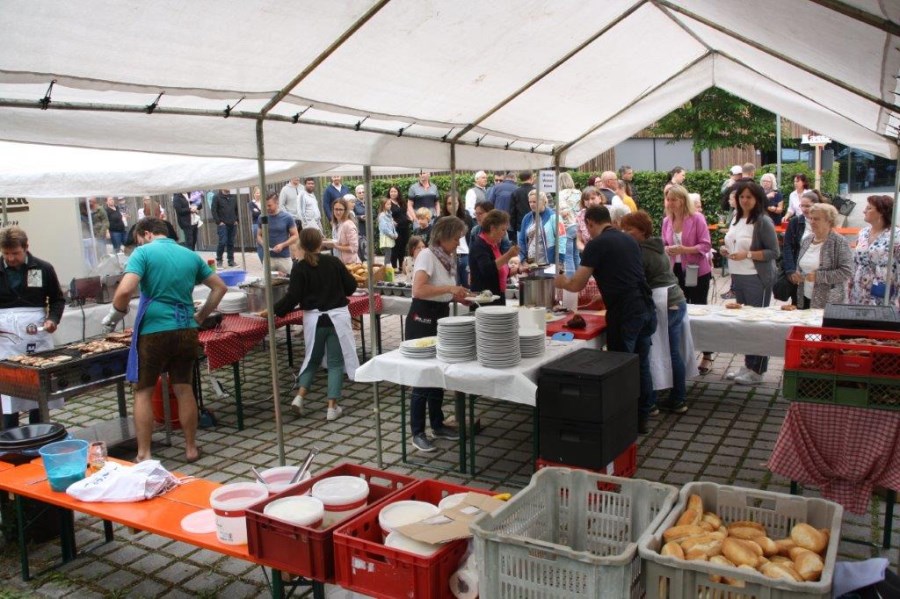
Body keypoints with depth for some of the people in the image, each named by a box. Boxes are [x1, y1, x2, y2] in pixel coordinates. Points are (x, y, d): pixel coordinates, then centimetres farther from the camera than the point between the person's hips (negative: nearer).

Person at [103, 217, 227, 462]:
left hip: (153, 331, -4)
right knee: (184, 389, 13)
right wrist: (200, 317, 19)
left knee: (143, 392, 9)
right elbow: (220, 287, 15)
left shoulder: (144, 252, -5)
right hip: (186, 330, 4)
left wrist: (115, 315, -1)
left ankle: (144, 455, 10)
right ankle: (191, 448, 21)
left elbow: (125, 290, -19)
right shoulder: (191, 255, 11)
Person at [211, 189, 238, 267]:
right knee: (222, 242, -10)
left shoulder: (232, 197, 13)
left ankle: (231, 260, 13)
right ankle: (219, 260, 2)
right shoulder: (216, 197, -1)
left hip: (232, 224, 5)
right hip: (222, 224, -4)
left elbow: (237, 209, 20)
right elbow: (214, 211, -6)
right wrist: (218, 222, -12)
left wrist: (236, 220, 8)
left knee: (231, 243, 7)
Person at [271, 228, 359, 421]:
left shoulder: (299, 268, -7)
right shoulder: (334, 262, -3)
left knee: (312, 359, 20)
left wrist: (273, 311, 0)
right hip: (337, 316, 0)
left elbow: (293, 297, -11)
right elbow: (351, 286, 1)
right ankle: (332, 407, 5)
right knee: (336, 362, 7)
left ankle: (299, 397, 7)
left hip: (314, 319, 1)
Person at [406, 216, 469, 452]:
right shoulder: (427, 255, -17)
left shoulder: (448, 257, 9)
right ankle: (417, 433, 7)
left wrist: (458, 296, 1)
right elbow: (419, 290, -29)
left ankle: (437, 425, 29)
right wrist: (449, 288, -28)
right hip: (422, 319, -9)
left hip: (441, 317, 9)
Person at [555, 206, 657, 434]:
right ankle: (643, 417, 25)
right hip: (647, 310, 7)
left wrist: (562, 282, 18)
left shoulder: (596, 244, -5)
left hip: (625, 314, -7)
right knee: (641, 364, 16)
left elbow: (577, 285, -3)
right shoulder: (629, 240, 16)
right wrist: (603, 291, 41)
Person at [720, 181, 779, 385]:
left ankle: (757, 371, 8)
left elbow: (774, 252, -13)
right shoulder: (736, 219, 10)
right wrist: (727, 250, 2)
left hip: (757, 280, -7)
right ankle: (747, 365, 22)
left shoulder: (763, 221, -11)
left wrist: (747, 255, -22)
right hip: (738, 278, 7)